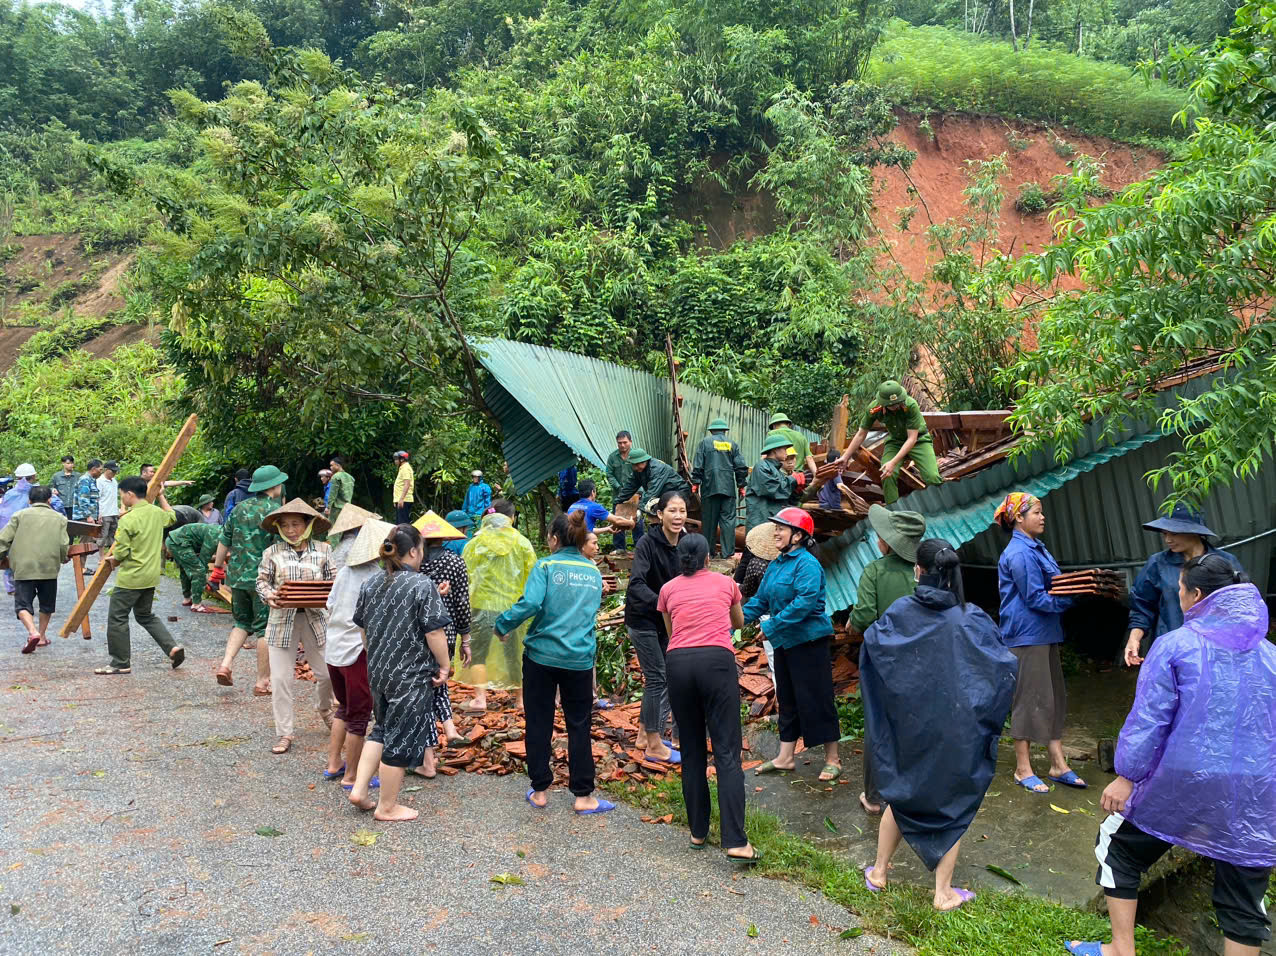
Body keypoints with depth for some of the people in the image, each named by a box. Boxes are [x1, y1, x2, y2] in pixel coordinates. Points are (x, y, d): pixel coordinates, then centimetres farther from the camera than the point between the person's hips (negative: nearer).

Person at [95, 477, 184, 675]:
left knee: (117, 617, 4)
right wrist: (161, 496, 36)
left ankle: (121, 663, 10)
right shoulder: (157, 512, 4)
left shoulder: (127, 520, -18)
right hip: (151, 576, 8)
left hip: (131, 578, -8)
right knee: (145, 615, 21)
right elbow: (171, 516, 29)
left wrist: (113, 559, 5)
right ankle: (172, 647, 8)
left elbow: (121, 552, -17)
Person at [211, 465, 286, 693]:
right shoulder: (275, 511, -12)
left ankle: (225, 664, 7)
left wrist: (218, 567, 23)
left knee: (242, 622, 22)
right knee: (265, 628, 3)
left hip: (237, 576, 6)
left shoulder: (240, 507, 8)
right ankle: (262, 682, 9)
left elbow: (224, 540, 13)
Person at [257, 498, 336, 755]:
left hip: (315, 618, 1)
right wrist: (269, 595, -15)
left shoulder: (323, 550, 2)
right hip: (282, 619, 0)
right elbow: (262, 581, 5)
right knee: (281, 678, 1)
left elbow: (333, 580, 4)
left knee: (328, 672, 6)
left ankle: (324, 708, 40)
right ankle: (284, 735, 14)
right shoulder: (273, 552, 1)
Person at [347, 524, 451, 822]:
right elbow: (434, 632, -18)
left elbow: (362, 626, 14)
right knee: (401, 740, 6)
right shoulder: (423, 585, -17)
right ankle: (388, 807, 18)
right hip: (412, 675, -7)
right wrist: (444, 666, -7)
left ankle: (359, 789, 20)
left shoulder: (372, 584, 5)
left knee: (382, 729, 25)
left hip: (377, 671, 7)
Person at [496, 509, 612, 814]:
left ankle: (540, 791, 19)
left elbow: (530, 603, -20)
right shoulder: (593, 571, 8)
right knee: (579, 726, 10)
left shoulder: (546, 566, -7)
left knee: (539, 723, 11)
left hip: (541, 655, -3)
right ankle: (583, 796, 13)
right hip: (580, 660, 3)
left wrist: (502, 625, -8)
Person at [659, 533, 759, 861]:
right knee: (727, 751, -3)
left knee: (692, 751, 13)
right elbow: (739, 622, 34)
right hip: (717, 660, -2)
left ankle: (698, 831, 20)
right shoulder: (725, 583, 17)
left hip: (678, 661, 2)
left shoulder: (668, 589, 17)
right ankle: (735, 841, -9)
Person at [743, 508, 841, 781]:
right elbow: (761, 600, 14)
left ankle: (832, 760, 12)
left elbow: (804, 602, -27)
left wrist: (771, 625, -25)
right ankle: (785, 758, 26)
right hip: (784, 643, 9)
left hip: (808, 641, -9)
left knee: (816, 699, -1)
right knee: (787, 700, 15)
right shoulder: (776, 564, 10)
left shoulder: (807, 564, -17)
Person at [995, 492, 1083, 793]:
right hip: (1027, 636, -10)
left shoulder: (1036, 548, 14)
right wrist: (1074, 599, -14)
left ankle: (1059, 765, 20)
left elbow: (1053, 587, 17)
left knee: (1054, 699, 12)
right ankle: (1023, 769, 9)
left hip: (1045, 634, 10)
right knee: (1028, 700, -1)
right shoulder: (1020, 553, -16)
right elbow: (1035, 598, -19)